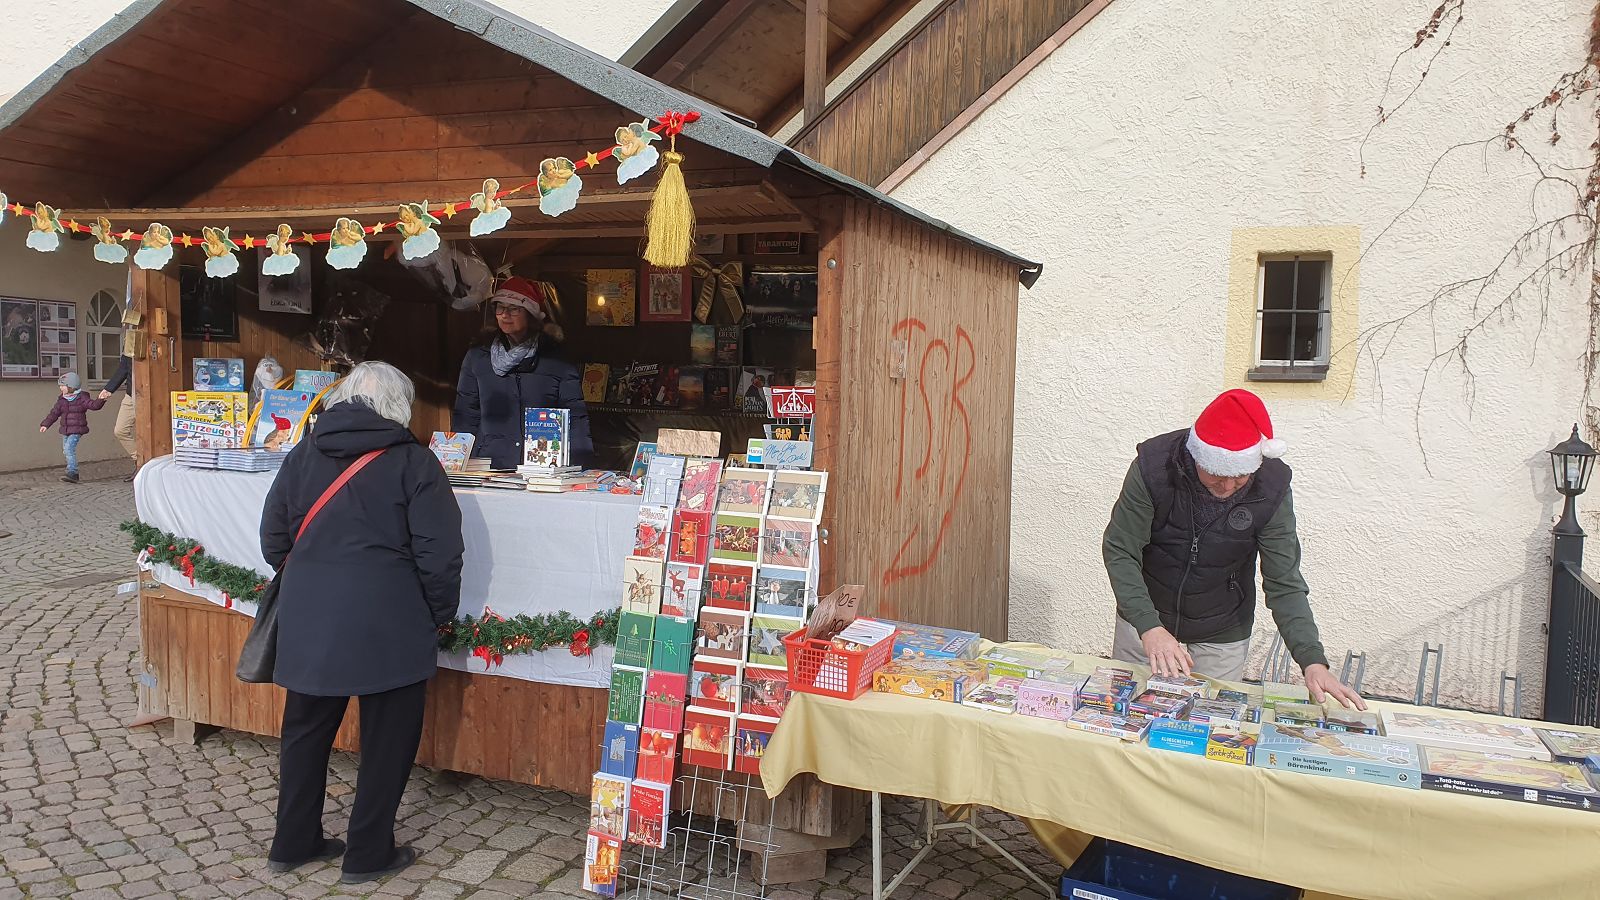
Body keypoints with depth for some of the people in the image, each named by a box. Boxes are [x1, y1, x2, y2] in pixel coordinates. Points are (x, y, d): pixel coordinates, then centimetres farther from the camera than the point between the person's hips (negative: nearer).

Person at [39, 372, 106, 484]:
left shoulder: (81, 398, -7)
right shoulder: (62, 400, 10)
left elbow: (93, 405, -17)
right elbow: (54, 413, 14)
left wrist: (100, 399, -37)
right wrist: (45, 424, 8)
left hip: (76, 430, -8)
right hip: (65, 430, 8)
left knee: (69, 448, -22)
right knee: (66, 451, 14)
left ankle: (72, 473, -25)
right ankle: (74, 473, 27)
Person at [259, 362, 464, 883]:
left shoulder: (303, 455, 7)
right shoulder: (413, 462, -9)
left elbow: (274, 538, 13)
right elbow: (440, 552, -11)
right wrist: (439, 615, 2)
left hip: (309, 620, 5)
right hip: (387, 624, -5)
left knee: (306, 728, 20)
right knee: (387, 737, 9)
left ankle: (293, 843, 32)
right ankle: (368, 855, 19)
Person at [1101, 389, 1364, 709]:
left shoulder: (1271, 486, -20)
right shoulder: (1154, 465, -25)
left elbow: (1284, 583, -15)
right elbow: (1119, 552, -21)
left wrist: (1312, 660, -27)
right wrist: (1149, 627, -33)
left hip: (1222, 639, 1)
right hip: (1145, 619, 0)